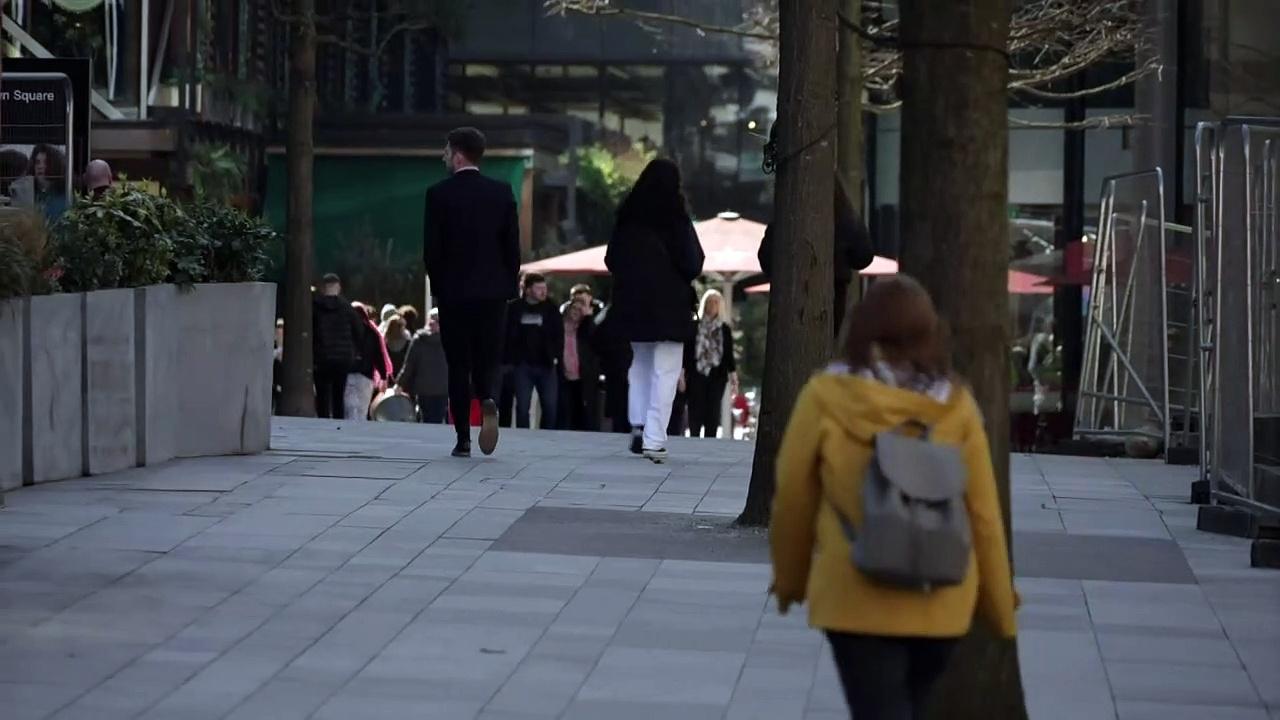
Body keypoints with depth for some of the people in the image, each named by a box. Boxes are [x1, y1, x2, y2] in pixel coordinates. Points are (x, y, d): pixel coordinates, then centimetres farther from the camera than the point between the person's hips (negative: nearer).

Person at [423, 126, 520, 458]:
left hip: (453, 292, -2)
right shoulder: (501, 193, 1)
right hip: (493, 290, 2)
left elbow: (431, 248, -6)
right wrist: (509, 286, 10)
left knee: (458, 364, 5)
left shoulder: (439, 194, -6)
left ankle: (463, 438, 3)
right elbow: (513, 246, 1)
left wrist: (439, 285, 7)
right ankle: (488, 399, -21)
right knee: (488, 358, 10)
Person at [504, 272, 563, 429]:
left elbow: (559, 334, 5)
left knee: (550, 407, -1)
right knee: (522, 407, 0)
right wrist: (510, 359, -5)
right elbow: (506, 335, 1)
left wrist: (555, 356, -4)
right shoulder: (514, 308, -1)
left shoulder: (550, 308, 3)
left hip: (546, 365, 1)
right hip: (522, 365, -1)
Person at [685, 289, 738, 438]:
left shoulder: (725, 328, 10)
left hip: (717, 374, 2)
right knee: (696, 410, -4)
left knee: (713, 411, -1)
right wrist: (682, 372, -4)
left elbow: (729, 353, 11)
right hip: (697, 373, -2)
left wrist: (732, 373, 3)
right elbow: (687, 350, 2)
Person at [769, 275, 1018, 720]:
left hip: (857, 598, -3)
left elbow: (793, 498, 0)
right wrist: (1001, 606, 12)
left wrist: (789, 578, 17)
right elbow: (984, 514, 0)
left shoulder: (826, 397, -7)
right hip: (942, 603, 3)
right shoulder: (956, 406, -3)